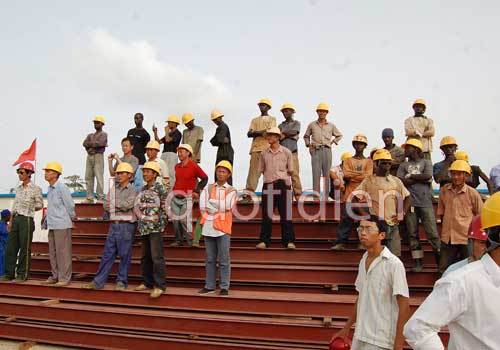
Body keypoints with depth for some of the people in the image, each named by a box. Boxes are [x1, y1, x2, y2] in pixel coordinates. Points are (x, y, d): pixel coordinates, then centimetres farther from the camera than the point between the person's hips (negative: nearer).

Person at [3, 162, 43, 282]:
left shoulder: (35, 189, -5)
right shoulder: (18, 188, 13)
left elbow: (40, 205, -1)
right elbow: (14, 205, 15)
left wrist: (28, 210, 2)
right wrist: (11, 221, 11)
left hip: (26, 220, -6)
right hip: (15, 219, 6)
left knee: (25, 249, 0)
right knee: (10, 247, 8)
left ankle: (22, 275, 9)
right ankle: (9, 273, 17)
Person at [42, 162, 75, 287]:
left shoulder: (61, 187, -13)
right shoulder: (50, 189, 13)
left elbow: (70, 205, -10)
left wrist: (71, 218, 2)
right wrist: (46, 221, 18)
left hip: (62, 225, -9)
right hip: (52, 225, 9)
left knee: (63, 252, -4)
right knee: (53, 252, 14)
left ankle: (64, 278, 2)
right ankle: (55, 276, 23)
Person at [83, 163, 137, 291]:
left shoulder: (133, 190, -3)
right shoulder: (113, 189, 14)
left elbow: (127, 205, -17)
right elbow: (106, 206, 5)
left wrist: (114, 204, -2)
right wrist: (120, 206, -8)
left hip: (126, 225, -5)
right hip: (113, 225, 5)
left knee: (124, 255, 2)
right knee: (107, 254, 8)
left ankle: (122, 281, 12)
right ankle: (98, 281, 13)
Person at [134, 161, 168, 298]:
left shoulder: (160, 188, -8)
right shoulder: (143, 189, 13)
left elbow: (166, 207, -10)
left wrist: (161, 223, -10)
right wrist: (140, 217, 10)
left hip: (155, 227, -8)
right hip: (144, 228, 8)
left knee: (157, 257, -8)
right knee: (145, 257, 14)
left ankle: (160, 286, -2)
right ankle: (147, 282, 26)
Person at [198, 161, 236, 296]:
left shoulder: (231, 191, 4)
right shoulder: (208, 188, 11)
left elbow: (226, 206, -13)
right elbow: (203, 207, -1)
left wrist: (211, 202, -4)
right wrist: (219, 208, -9)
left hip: (222, 228, -3)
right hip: (208, 227, 3)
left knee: (224, 260, 1)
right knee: (210, 259, 11)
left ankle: (224, 287, 9)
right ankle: (209, 286, 20)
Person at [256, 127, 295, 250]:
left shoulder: (286, 152, 2)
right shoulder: (264, 153, 9)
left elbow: (290, 171, 6)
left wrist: (280, 175, 0)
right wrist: (271, 176, 7)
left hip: (283, 185, -2)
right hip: (268, 185, 2)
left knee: (285, 214, 0)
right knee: (266, 214, 2)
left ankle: (289, 241, 6)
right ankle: (264, 241, 9)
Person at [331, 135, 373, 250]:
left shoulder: (368, 161, 11)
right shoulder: (348, 160, 13)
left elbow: (368, 177, -6)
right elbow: (345, 176, -3)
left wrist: (352, 175, -5)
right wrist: (361, 174, -7)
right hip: (349, 194, 0)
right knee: (346, 218, -4)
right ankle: (340, 242, -3)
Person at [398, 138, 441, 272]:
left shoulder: (426, 162, 11)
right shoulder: (403, 165, 15)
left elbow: (428, 176, -9)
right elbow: (401, 182, -2)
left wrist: (411, 176, 0)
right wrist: (420, 178, -5)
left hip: (425, 202, -2)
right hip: (410, 202, 2)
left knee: (432, 233, -3)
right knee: (413, 234, 3)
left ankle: (440, 260, 6)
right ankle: (418, 262, 11)